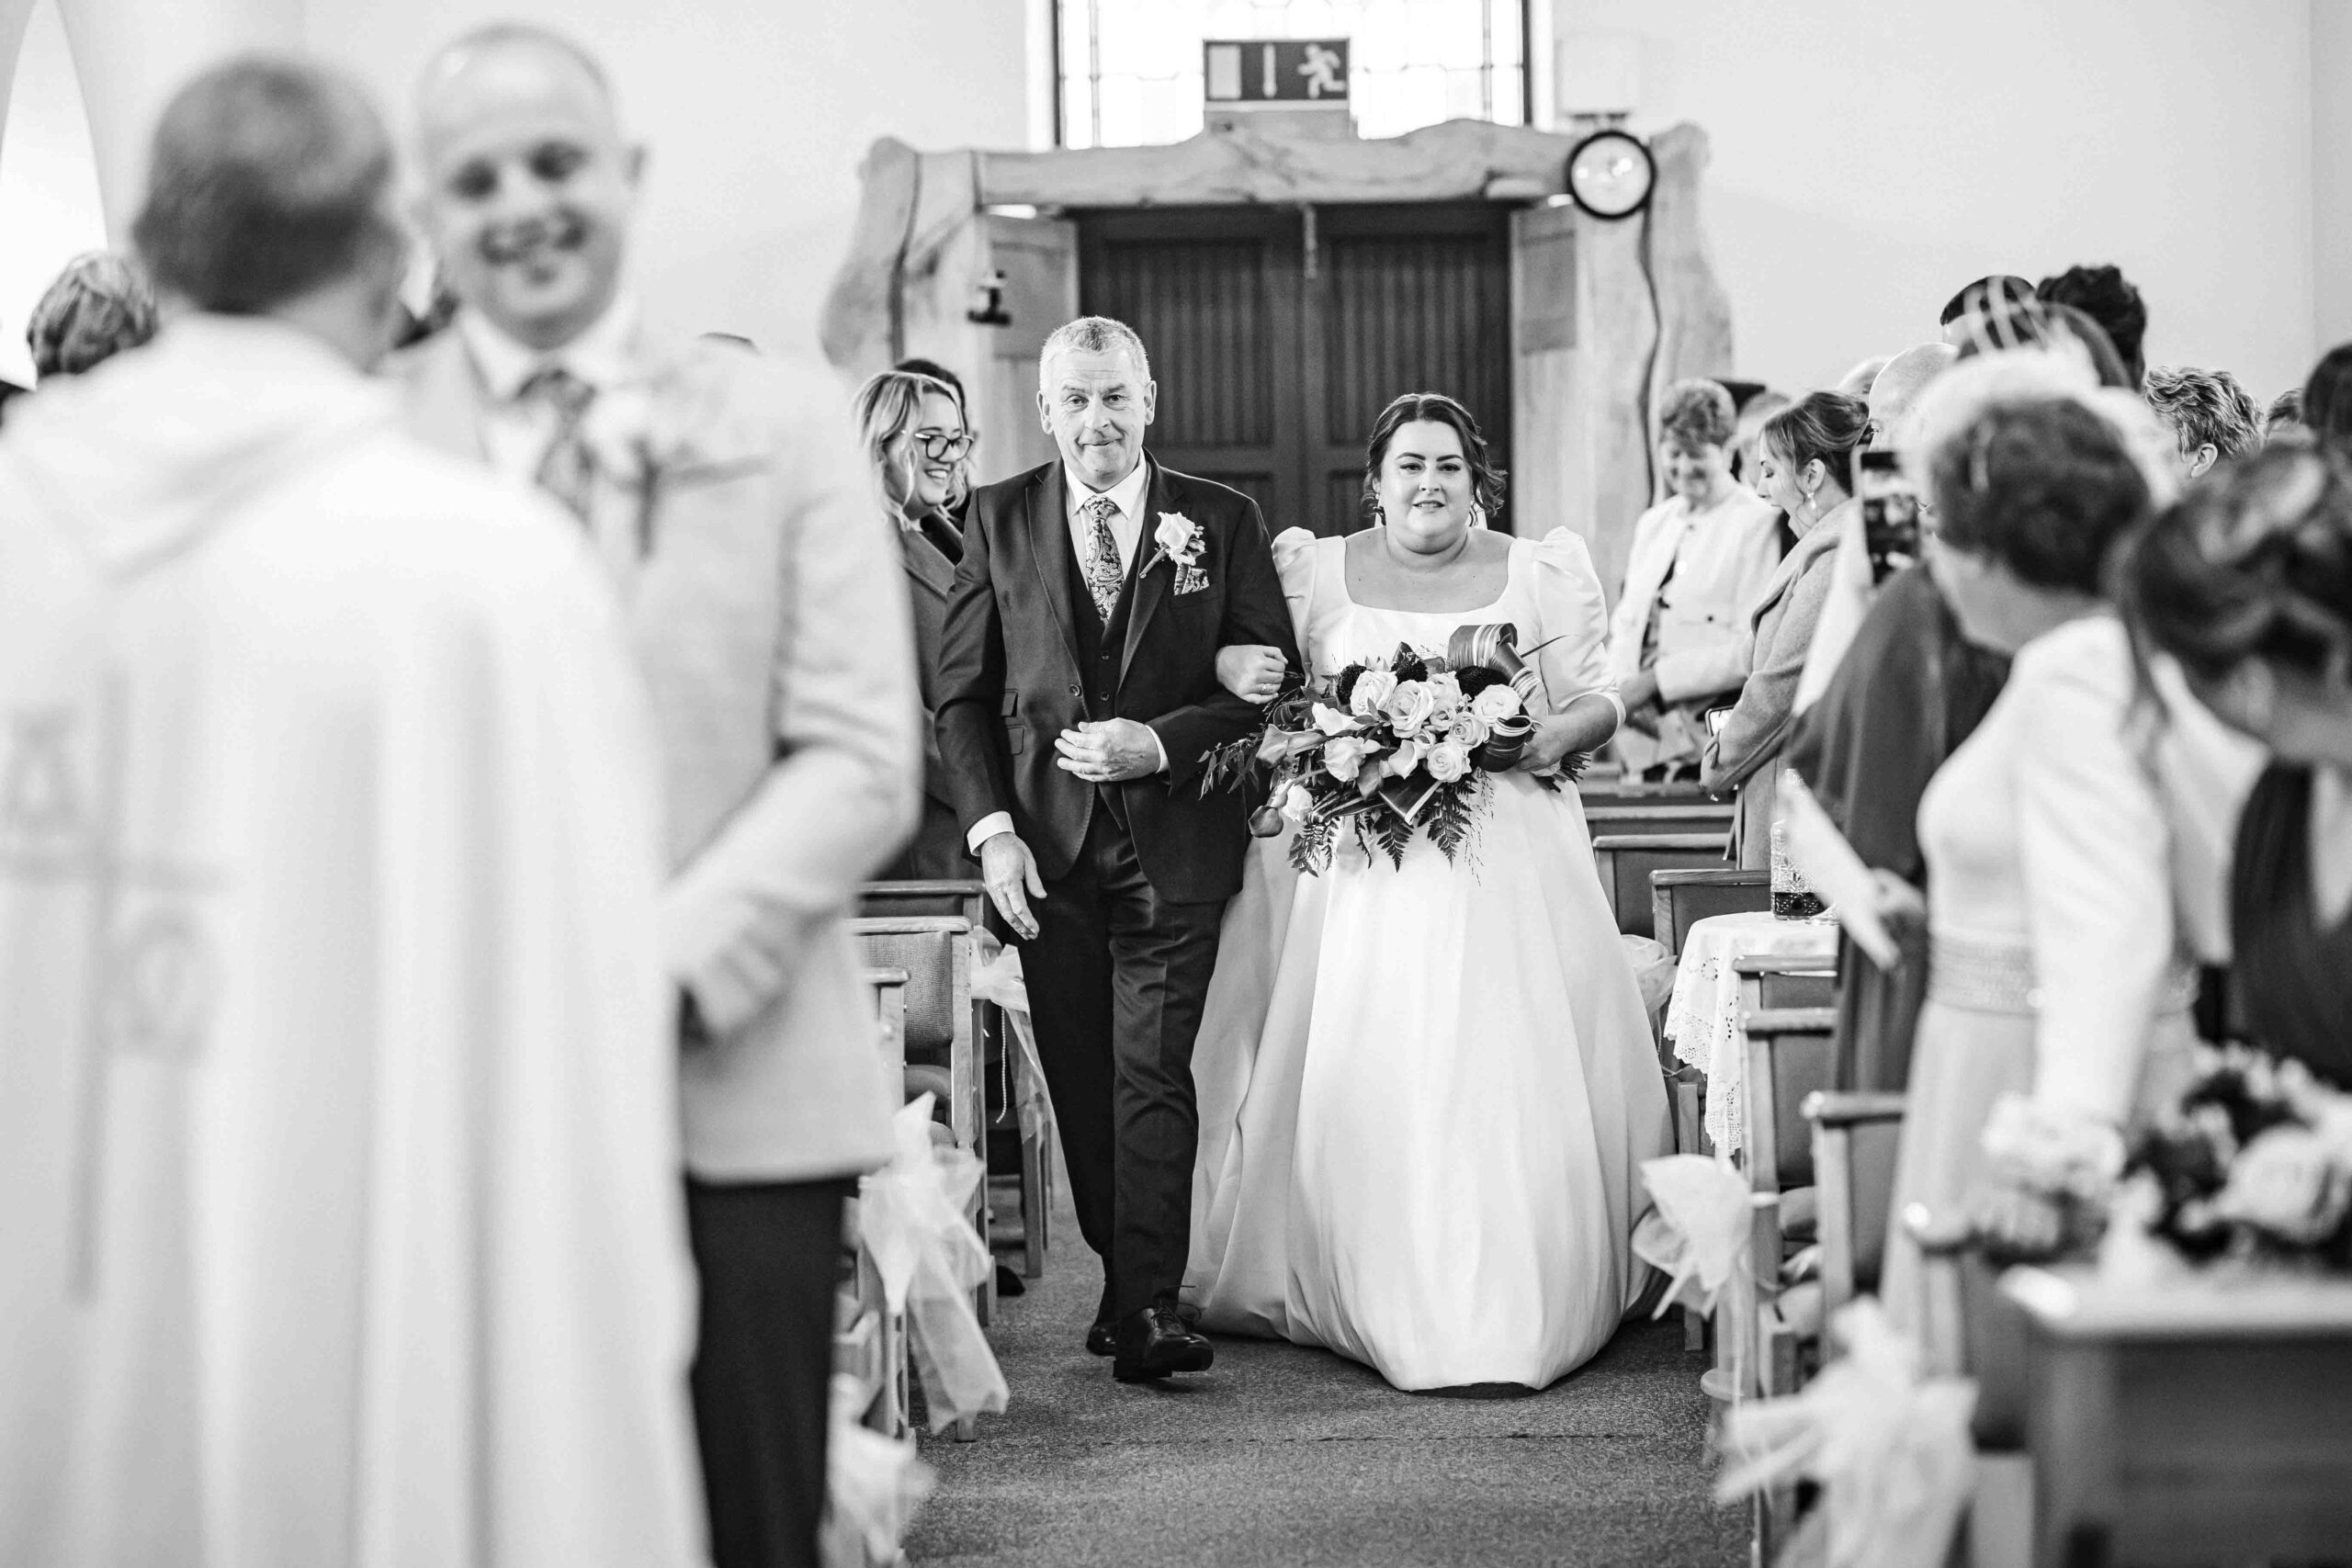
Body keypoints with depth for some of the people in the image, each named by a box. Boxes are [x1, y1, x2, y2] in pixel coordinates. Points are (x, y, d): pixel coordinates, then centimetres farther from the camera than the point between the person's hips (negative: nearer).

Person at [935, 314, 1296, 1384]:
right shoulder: (999, 518, 6)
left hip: (1173, 842, -2)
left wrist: (1161, 744, -14)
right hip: (1046, 845, 2)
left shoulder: (1223, 522, 2)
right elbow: (963, 693, 5)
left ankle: (1149, 1311, -9)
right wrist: (991, 830, -5)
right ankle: (1125, 1278, 22)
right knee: (1080, 1081, 9)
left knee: (1153, 1074, -9)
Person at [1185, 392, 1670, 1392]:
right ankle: (1380, 1303, 5)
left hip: (1507, 858, 0)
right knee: (1365, 1081, -5)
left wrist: (1553, 734, -12)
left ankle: (1516, 1310, 3)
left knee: (1511, 1075, -6)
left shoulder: (1539, 575, 9)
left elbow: (1597, 701, 9)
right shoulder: (1313, 571, 10)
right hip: (1357, 866, 0)